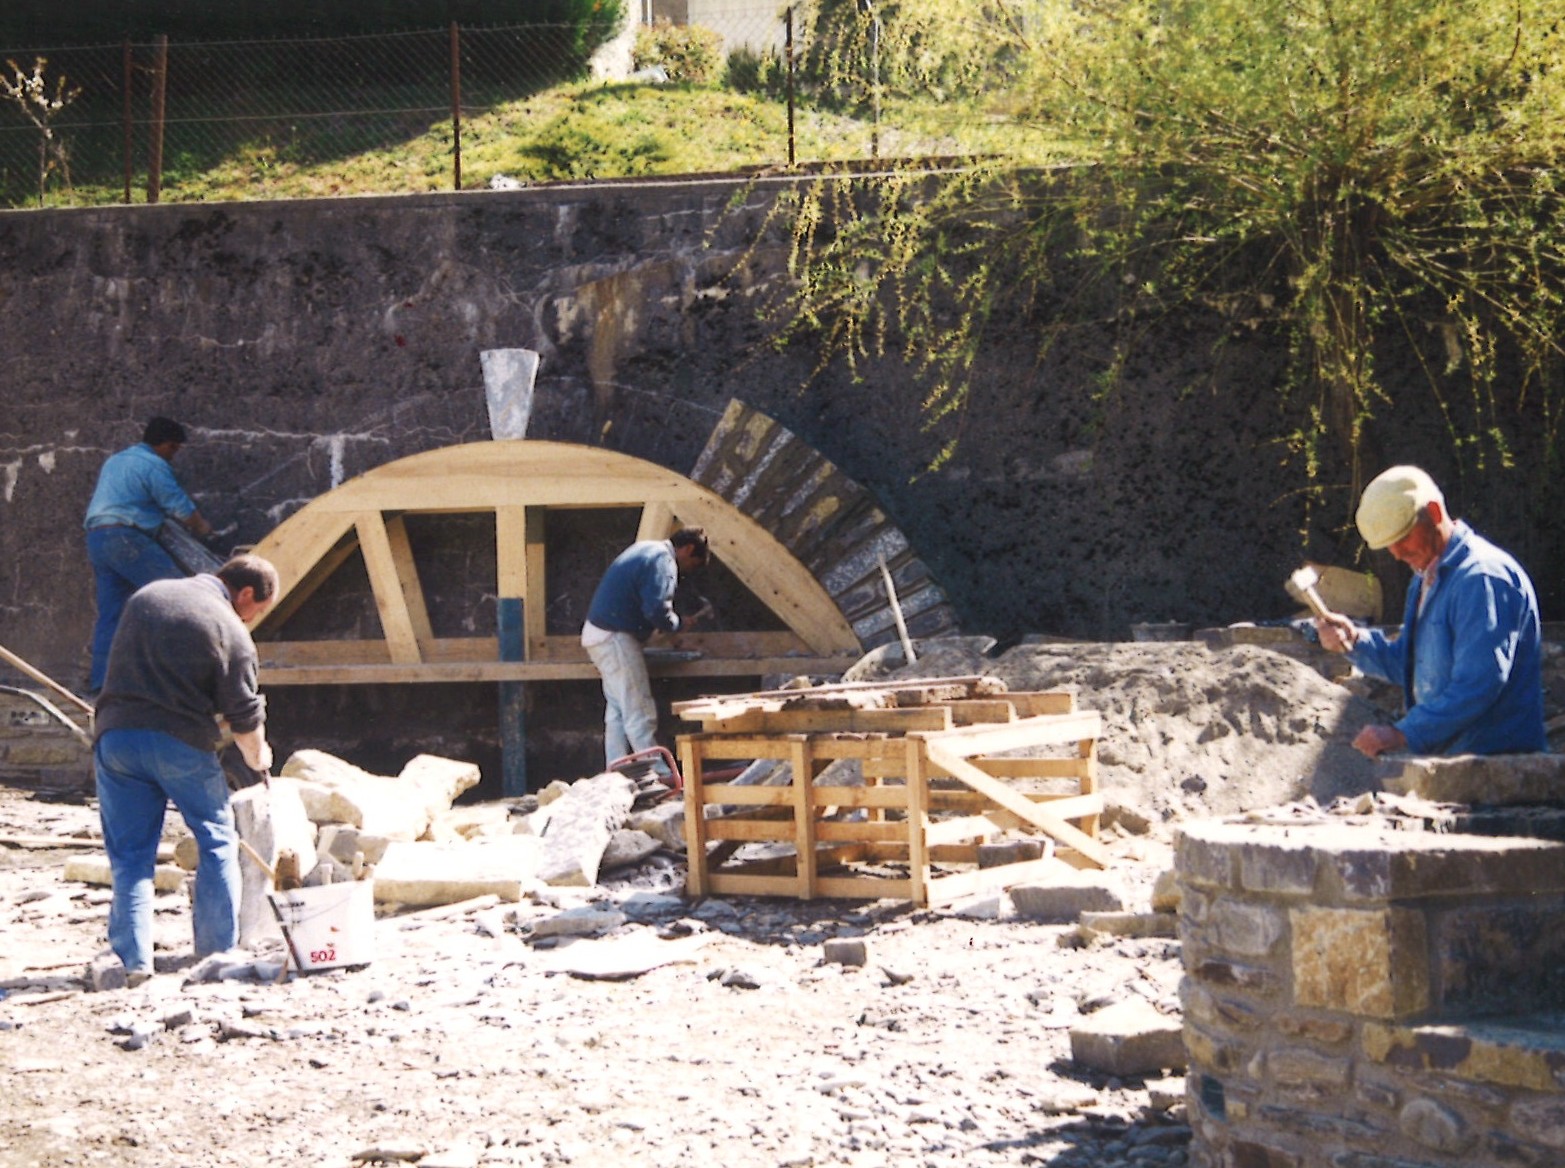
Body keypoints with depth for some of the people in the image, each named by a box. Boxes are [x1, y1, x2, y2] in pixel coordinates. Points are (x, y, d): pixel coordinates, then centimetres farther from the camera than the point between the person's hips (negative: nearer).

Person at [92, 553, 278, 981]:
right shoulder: (231, 631, -4)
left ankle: (134, 959, 1)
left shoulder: (146, 596, 13)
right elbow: (244, 716, 0)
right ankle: (218, 950, 15)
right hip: (180, 742, -4)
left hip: (115, 734, 4)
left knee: (130, 853, 9)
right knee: (216, 840, 14)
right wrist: (258, 757, 19)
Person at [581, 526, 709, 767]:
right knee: (640, 715, -7)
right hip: (615, 638, -10)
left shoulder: (645, 549, 18)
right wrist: (677, 623, -4)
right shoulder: (662, 560, -14)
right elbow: (656, 610, -22)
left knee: (617, 711, 13)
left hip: (597, 632, 10)